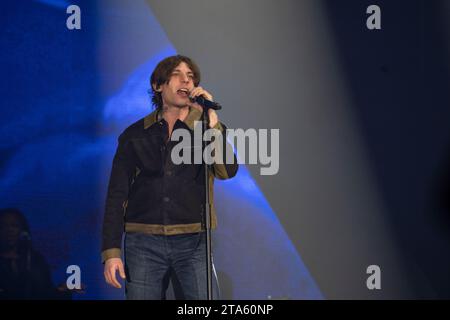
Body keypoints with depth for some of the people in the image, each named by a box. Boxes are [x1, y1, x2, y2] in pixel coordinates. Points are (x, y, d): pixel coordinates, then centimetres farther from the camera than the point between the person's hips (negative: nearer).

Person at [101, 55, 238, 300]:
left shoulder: (207, 128, 9)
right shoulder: (135, 135, 9)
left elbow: (227, 171, -9)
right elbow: (117, 195, 5)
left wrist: (211, 120, -14)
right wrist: (111, 251, -4)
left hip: (193, 243, 0)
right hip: (143, 243, 0)